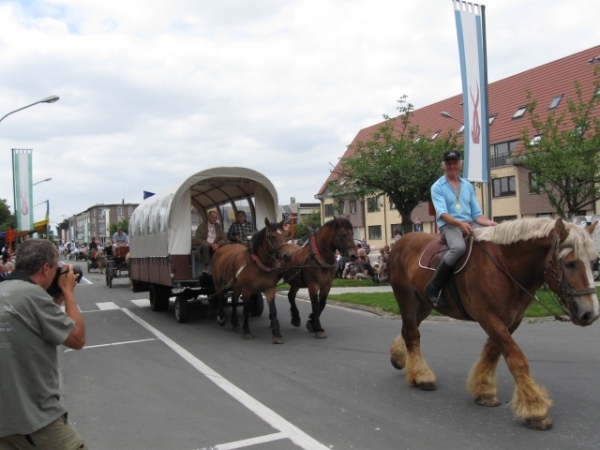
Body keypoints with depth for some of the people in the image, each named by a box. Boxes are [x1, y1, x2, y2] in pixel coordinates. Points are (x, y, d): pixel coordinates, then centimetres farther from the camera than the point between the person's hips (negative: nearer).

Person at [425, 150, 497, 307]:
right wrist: (460, 223, -30)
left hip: (470, 224, 6)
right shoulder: (437, 187, 0)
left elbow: (476, 213, 13)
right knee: (459, 247, -37)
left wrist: (489, 222, -7)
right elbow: (442, 214, -13)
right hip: (449, 225, -5)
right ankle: (433, 287, -25)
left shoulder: (468, 186, 16)